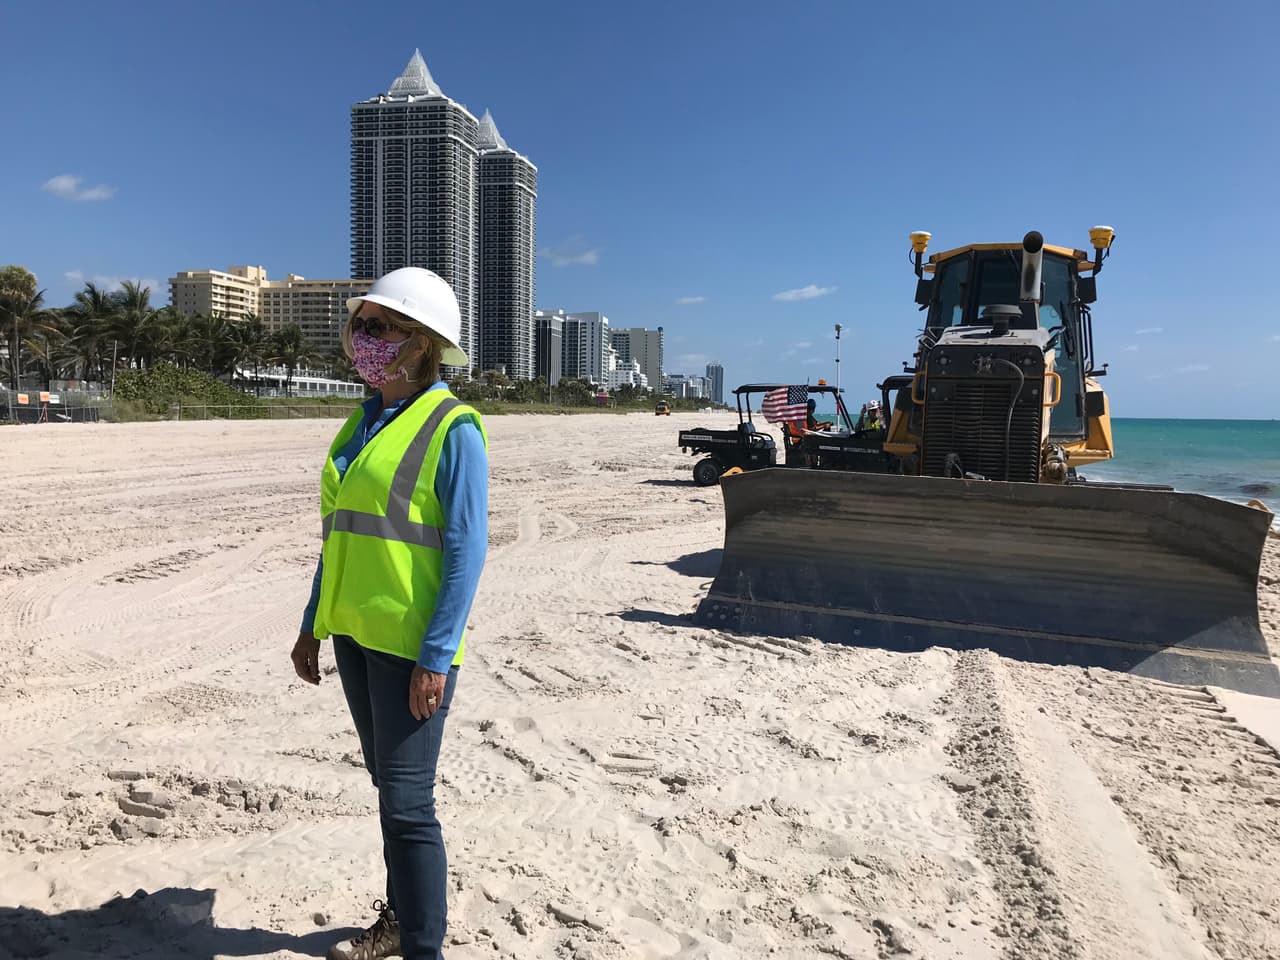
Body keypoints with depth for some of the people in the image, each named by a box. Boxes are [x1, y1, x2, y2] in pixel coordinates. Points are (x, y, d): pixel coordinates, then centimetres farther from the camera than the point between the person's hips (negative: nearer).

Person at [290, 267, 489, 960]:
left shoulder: (451, 428, -12)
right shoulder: (363, 421, 11)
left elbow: (467, 547, -15)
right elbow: (339, 529, 16)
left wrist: (438, 656, -18)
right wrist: (314, 624, 16)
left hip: (411, 641, -7)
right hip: (355, 633, 8)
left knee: (406, 803, -2)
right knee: (388, 784, 19)